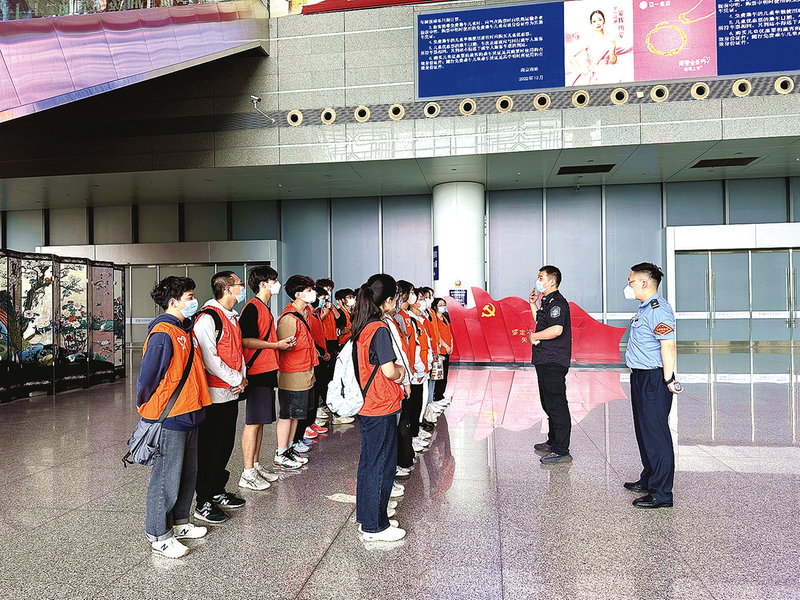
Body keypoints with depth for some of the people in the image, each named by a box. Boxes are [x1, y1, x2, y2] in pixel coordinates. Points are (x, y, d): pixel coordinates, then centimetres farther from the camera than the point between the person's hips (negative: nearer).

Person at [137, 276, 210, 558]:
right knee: (166, 478, 3)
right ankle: (159, 537, 17)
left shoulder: (186, 330, 12)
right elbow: (147, 375, -16)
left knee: (187, 473, 19)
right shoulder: (162, 334, -19)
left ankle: (179, 522, 34)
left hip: (188, 415, 9)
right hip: (168, 418, -9)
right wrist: (146, 406, -3)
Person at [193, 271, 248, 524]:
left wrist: (243, 376, 6)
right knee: (210, 448, 1)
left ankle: (218, 492, 32)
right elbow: (210, 358, -21)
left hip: (231, 393, 9)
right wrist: (235, 379, -14)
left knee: (226, 444, 17)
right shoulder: (207, 318, -16)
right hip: (215, 395, -9)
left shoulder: (232, 317, 14)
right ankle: (203, 503, 12)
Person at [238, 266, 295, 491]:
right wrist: (276, 345, -15)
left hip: (267, 372, 10)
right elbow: (246, 341, -20)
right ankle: (248, 474, 3)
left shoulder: (265, 308, 18)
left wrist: (281, 343, 12)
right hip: (257, 373, -10)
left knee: (260, 421, 14)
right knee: (253, 422, -4)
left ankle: (256, 466, 23)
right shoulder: (252, 307, -12)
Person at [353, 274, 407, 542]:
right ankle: (375, 527, 15)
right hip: (382, 409, -9)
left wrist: (396, 368, 7)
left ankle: (366, 518, 31)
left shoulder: (361, 327, 7)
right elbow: (389, 371, -22)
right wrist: (399, 376, -1)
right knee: (382, 464, 3)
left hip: (366, 406, 9)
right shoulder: (380, 329, -19)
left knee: (368, 461, 18)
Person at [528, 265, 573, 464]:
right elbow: (541, 324, 27)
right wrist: (533, 304, 19)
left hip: (553, 362, -11)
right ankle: (553, 442, 31)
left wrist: (534, 336, -14)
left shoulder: (557, 302, -15)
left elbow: (556, 329, -28)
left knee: (557, 405, -6)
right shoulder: (547, 301, 17)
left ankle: (561, 451, 0)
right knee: (549, 404, 19)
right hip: (544, 361, 11)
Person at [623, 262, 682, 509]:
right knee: (644, 431, 19)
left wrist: (668, 380, -27)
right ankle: (648, 480, 32)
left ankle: (661, 493, 5)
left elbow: (668, 345, -25)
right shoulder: (644, 308, 15)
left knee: (656, 435, -4)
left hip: (654, 380, -11)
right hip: (641, 378, 11)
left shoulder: (658, 309, -17)